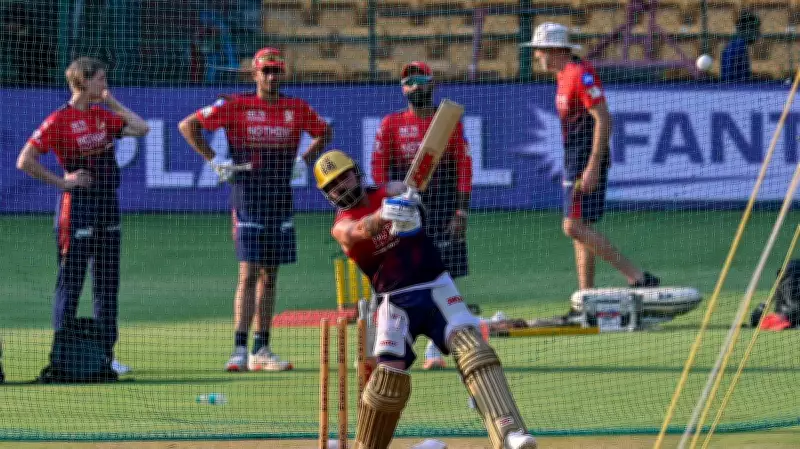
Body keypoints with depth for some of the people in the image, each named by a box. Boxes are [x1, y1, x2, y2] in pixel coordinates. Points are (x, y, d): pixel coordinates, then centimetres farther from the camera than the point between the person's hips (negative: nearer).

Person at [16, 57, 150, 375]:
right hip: (78, 205, -7)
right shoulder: (60, 120, -11)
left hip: (107, 205, 7)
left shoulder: (104, 115, 9)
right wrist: (62, 181, -11)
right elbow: (25, 162, -13)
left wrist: (111, 102, 5)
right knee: (71, 281, -3)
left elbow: (141, 128, 6)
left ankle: (106, 353, 14)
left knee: (107, 282, 9)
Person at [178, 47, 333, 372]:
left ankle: (261, 350, 13)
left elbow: (324, 132, 25)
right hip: (247, 197, -4)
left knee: (269, 276, 8)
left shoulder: (297, 109, 7)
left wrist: (305, 160, 10)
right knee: (248, 274, -12)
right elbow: (188, 126, -1)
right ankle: (239, 350, -14)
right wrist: (213, 160, -5)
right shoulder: (234, 106, -4)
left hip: (280, 199, 4)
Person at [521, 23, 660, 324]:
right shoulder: (565, 76, 16)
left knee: (575, 226, -16)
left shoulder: (581, 74, -15)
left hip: (587, 160, -10)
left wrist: (593, 167, -24)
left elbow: (603, 119, -20)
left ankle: (639, 278, -19)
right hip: (574, 161, 10)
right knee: (580, 229, 9)